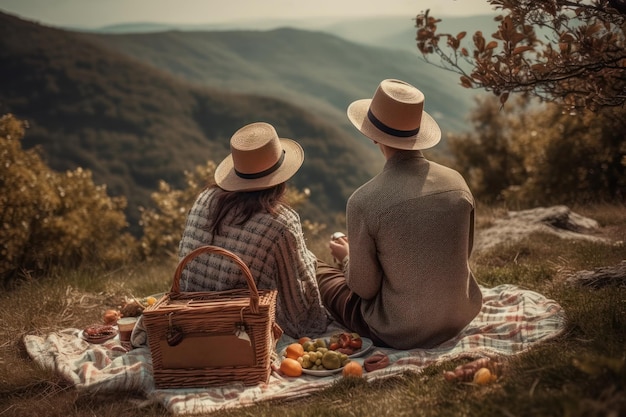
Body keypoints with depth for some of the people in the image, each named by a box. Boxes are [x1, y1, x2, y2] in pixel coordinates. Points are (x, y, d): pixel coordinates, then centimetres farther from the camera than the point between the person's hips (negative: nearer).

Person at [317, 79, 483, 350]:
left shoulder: (364, 201, -23)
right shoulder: (457, 182, -10)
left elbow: (364, 287, -14)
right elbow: (464, 254, 6)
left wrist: (347, 257, 8)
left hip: (400, 332, -5)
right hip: (460, 319, 5)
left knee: (326, 278, 21)